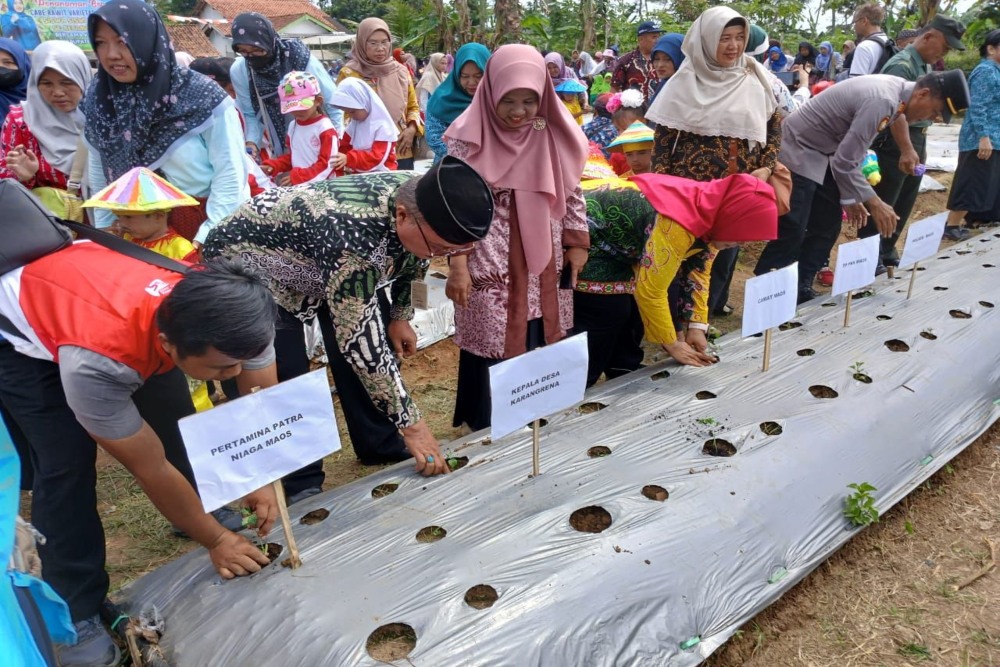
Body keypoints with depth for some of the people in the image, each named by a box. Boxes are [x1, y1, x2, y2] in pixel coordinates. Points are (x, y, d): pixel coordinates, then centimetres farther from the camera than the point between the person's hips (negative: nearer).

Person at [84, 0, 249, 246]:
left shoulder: (202, 96, -16)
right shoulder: (98, 101, -1)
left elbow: (230, 173, -16)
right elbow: (99, 175, 8)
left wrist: (205, 239, -20)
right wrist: (104, 229, 6)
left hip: (214, 225, -4)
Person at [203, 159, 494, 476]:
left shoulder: (422, 199, -21)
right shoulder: (352, 234, -43)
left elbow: (411, 258, 3)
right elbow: (358, 341, -38)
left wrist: (401, 316, 4)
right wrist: (411, 423, -33)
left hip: (320, 264, 7)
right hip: (247, 262, -7)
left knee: (380, 339, 2)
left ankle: (381, 446, 21)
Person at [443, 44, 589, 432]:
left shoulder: (554, 136, 4)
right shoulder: (470, 139, -7)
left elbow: (571, 193, 14)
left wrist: (577, 244, 12)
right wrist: (458, 266, -13)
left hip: (544, 272, 4)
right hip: (489, 273, -4)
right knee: (493, 363, 0)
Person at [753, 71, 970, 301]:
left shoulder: (896, 89, 3)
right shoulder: (882, 101, -27)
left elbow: (852, 150, 10)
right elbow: (845, 162, -25)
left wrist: (850, 197, 9)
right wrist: (874, 203, -17)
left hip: (822, 154, 10)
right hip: (798, 151, -10)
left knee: (827, 228, 7)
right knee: (792, 232, -10)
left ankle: (800, 290, 14)